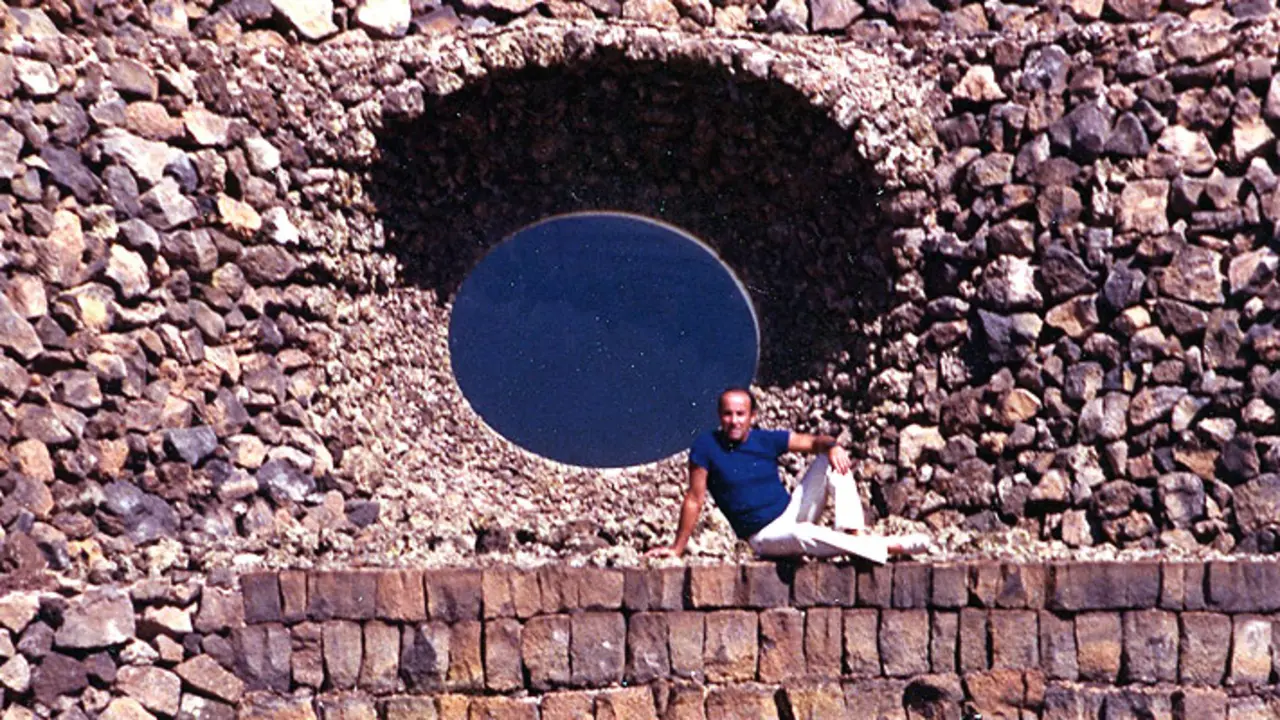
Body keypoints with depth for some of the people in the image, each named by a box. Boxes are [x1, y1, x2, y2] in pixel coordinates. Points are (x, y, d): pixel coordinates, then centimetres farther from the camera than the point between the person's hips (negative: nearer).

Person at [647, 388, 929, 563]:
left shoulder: (767, 440, 1)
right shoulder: (706, 447, -10)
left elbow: (814, 442, 0)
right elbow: (694, 500, -7)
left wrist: (832, 446, -25)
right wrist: (677, 548, -7)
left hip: (791, 511, 5)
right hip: (764, 537, -5)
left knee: (833, 461, -11)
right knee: (803, 534, -39)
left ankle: (855, 534, -26)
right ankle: (889, 547, -34)